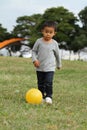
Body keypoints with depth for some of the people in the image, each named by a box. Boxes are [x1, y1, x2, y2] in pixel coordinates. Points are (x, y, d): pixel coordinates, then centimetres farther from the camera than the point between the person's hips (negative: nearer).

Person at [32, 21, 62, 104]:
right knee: (40, 83, 11)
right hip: (40, 67, 2)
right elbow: (34, 51, 5)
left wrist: (59, 64, 20)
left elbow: (57, 54, 11)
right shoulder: (39, 41, -4)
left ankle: (48, 96, -5)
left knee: (48, 83, -14)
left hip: (50, 67, -1)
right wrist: (34, 60, -11)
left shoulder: (54, 43, -2)